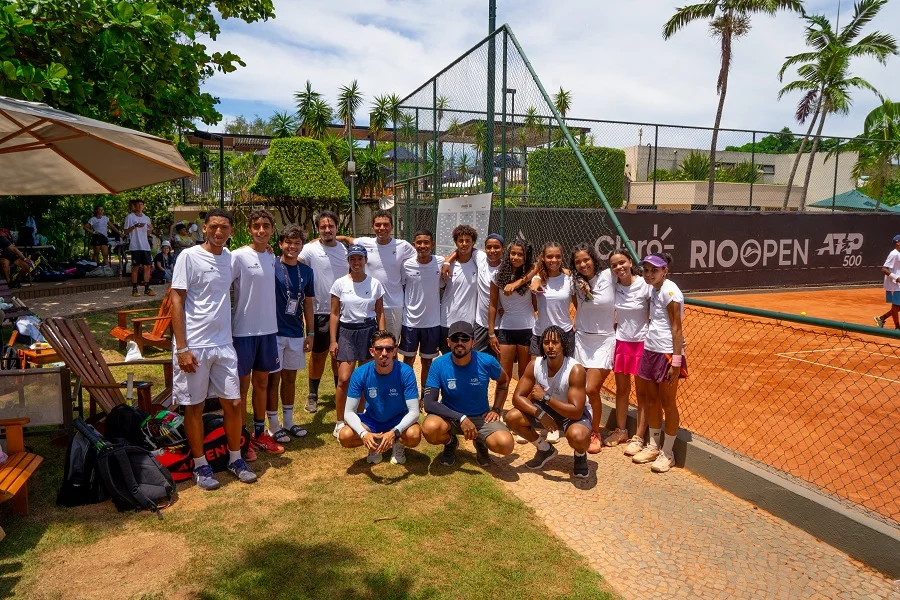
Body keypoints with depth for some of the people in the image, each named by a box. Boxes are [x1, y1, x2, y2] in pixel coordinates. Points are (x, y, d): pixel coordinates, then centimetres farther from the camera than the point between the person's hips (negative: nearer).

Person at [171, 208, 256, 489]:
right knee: (194, 406, 6)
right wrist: (182, 348, -15)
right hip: (194, 346, -5)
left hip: (223, 344, 5)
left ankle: (235, 459, 25)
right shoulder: (189, 257, -9)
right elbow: (176, 302, -11)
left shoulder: (230, 258, 8)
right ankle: (200, 465, 22)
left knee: (234, 403, 8)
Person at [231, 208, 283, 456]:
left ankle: (259, 433, 29)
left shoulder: (272, 256, 7)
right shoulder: (238, 256, -13)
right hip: (244, 331, -6)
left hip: (268, 329, 6)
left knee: (262, 382, 16)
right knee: (242, 385, 5)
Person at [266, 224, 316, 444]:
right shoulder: (271, 267, -8)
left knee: (290, 377, 14)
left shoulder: (306, 271, 5)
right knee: (273, 378, 4)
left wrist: (310, 333, 8)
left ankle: (289, 421, 27)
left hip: (296, 333, 4)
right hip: (274, 332, -4)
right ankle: (273, 425, 16)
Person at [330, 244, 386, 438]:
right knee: (344, 379, -7)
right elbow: (334, 314, 1)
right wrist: (333, 340, -3)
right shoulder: (340, 283, 0)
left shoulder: (375, 284, 2)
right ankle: (340, 422, 6)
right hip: (347, 331, -1)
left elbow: (380, 313, 6)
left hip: (369, 331, 1)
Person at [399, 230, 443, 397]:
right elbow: (400, 289, 4)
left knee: (427, 361, 14)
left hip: (432, 322, 0)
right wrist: (400, 313, 6)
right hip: (410, 321, 0)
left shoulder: (441, 263, -9)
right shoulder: (406, 265, -8)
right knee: (408, 360, 12)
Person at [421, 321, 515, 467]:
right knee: (430, 428, -34)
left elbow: (504, 381, 9)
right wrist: (461, 418, -31)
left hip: (481, 416, 1)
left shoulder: (486, 362, -14)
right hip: (450, 416, 0)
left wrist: (497, 409, -2)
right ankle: (450, 442, 4)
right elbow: (429, 404, -22)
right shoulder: (439, 365, -18)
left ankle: (480, 441, 11)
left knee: (506, 445, -27)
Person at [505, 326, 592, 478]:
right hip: (546, 408, 5)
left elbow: (576, 411, -33)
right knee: (512, 417, -17)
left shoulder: (576, 370, -30)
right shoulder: (535, 364, -17)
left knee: (577, 435, -39)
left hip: (574, 413, -5)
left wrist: (546, 397, -38)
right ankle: (545, 449, 11)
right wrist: (540, 414, -31)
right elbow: (518, 397, -15)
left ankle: (580, 456, 4)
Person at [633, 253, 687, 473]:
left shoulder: (669, 290, -14)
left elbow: (676, 327, -16)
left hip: (667, 353, -8)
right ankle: (653, 446, 26)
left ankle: (667, 453, 14)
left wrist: (676, 361, -19)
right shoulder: (652, 289, 10)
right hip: (650, 350, 8)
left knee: (667, 403, 3)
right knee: (652, 400, 14)